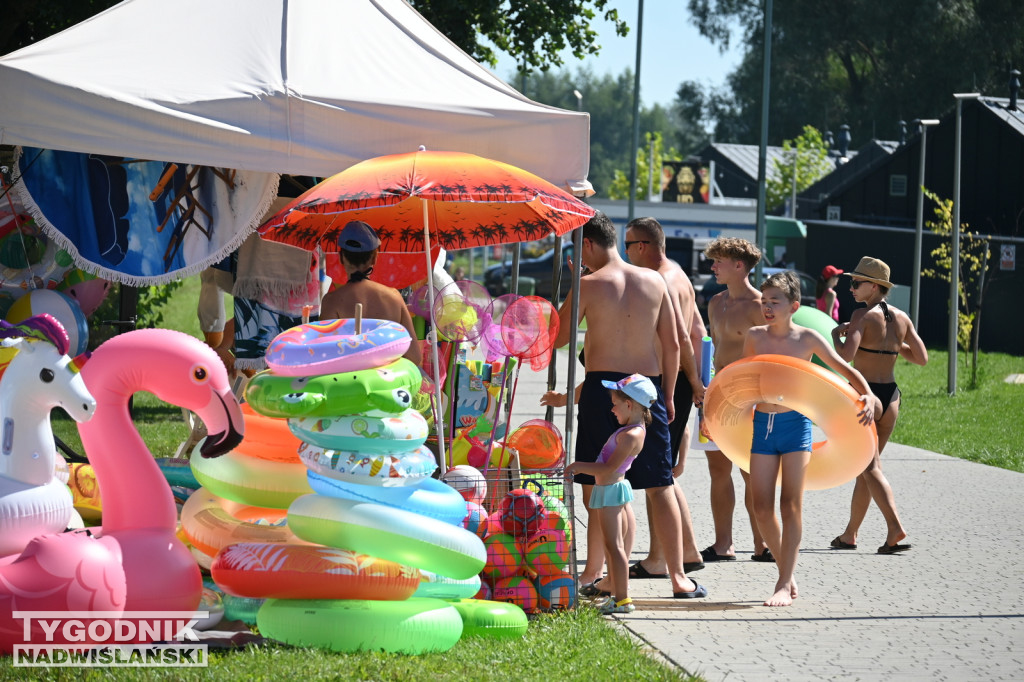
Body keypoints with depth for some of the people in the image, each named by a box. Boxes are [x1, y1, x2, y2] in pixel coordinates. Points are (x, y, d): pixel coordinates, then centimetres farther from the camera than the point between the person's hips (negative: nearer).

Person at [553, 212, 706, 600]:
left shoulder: (590, 284, -6)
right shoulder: (654, 281, 6)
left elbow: (557, 339, 1)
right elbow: (672, 344, 8)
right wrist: (668, 396, 16)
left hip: (603, 384, -4)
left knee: (596, 486, 5)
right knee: (660, 486, 6)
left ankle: (592, 575, 7)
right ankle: (679, 578, 4)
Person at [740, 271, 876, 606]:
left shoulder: (807, 338, -3)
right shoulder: (755, 337, 5)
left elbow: (844, 369, 3)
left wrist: (867, 395, -13)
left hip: (795, 424, -3)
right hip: (762, 424, 3)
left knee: (791, 506, -6)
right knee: (761, 509, -1)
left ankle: (785, 584, -5)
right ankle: (788, 574, 15)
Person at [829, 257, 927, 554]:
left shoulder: (863, 316, -13)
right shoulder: (901, 318, 6)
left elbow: (846, 355, -24)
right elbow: (921, 358, 11)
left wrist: (836, 335, -5)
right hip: (891, 396, 7)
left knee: (870, 467, -5)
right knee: (865, 466, 16)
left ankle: (895, 528, -22)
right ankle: (850, 534, 24)